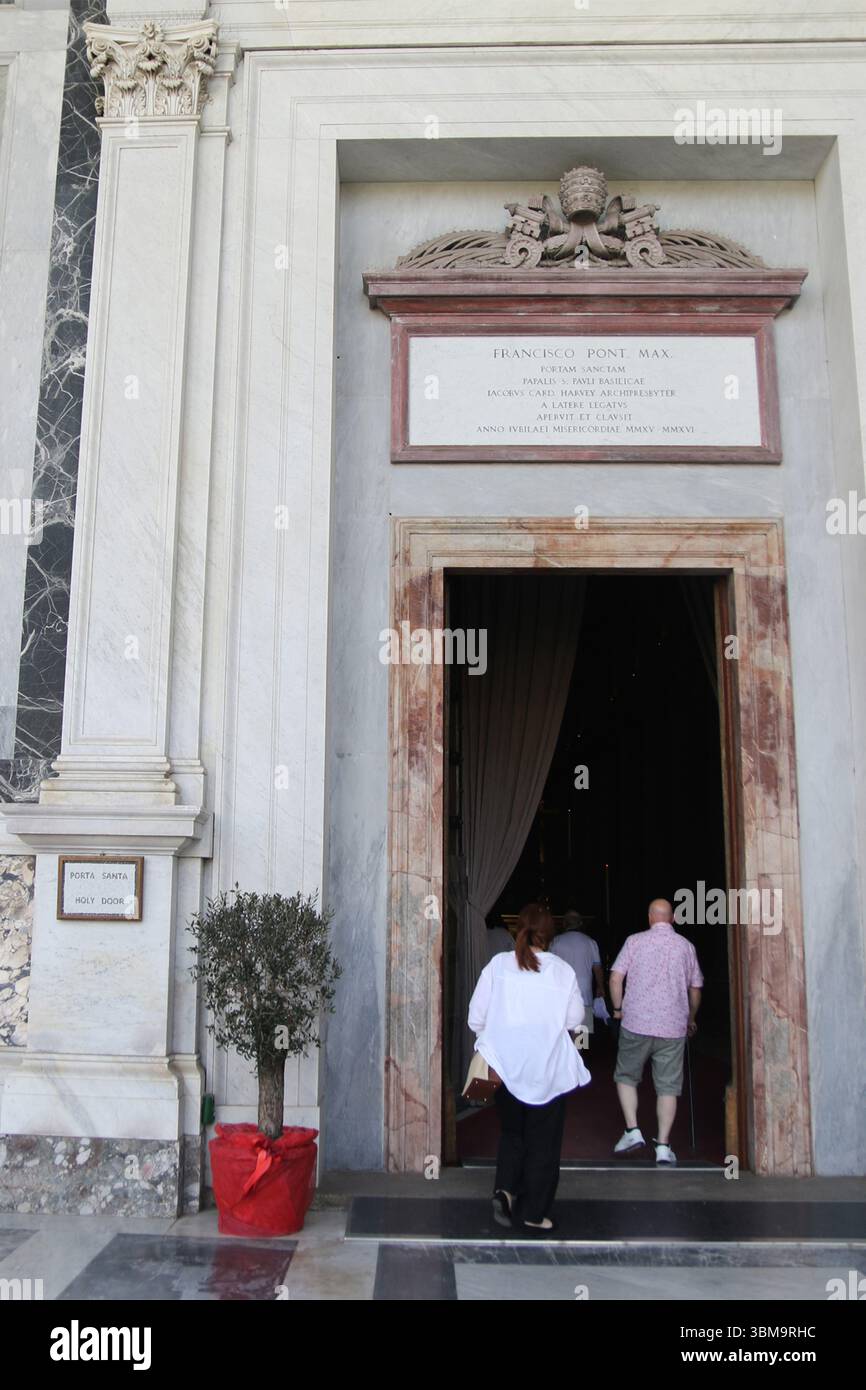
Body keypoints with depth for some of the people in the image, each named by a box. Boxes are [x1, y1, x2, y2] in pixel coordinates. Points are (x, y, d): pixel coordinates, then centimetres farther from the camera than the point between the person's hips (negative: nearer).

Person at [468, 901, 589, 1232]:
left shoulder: (498, 965, -6)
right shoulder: (563, 971, -7)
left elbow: (476, 1015, -3)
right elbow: (574, 1019, -1)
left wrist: (487, 1043, 15)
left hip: (506, 1065, 1)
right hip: (549, 1068, -1)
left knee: (512, 1131, 21)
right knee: (543, 1141, 11)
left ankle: (505, 1189, 3)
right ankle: (534, 1212, 15)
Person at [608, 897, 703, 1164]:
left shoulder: (635, 941, -1)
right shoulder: (686, 946, 6)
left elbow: (615, 978, -5)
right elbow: (695, 989, 13)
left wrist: (618, 1008, 11)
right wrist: (691, 1019, 28)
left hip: (636, 1023, -1)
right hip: (673, 1027, 2)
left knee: (626, 1076, 16)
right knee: (667, 1086, 7)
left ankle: (632, 1130, 6)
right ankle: (663, 1145, 4)